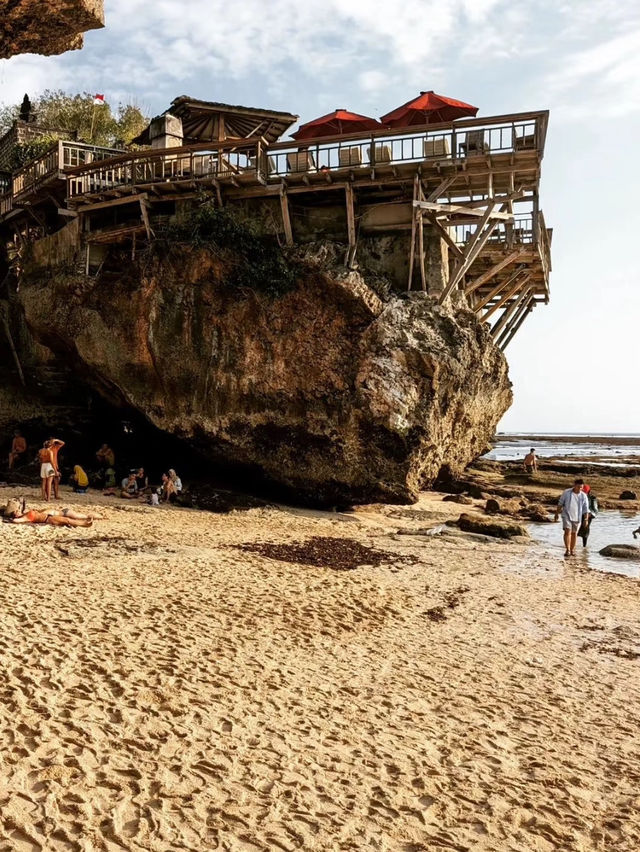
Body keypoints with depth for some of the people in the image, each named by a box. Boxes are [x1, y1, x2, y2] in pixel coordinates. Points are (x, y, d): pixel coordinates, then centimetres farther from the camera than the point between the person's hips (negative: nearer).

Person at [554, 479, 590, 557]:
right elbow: (560, 504, 3)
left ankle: (572, 550, 22)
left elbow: (586, 509, 2)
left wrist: (586, 519, -5)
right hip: (567, 516, -2)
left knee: (574, 533, 9)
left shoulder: (583, 496, -1)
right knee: (567, 532, -14)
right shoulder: (566, 493, -5)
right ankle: (567, 550, -16)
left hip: (577, 517, 2)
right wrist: (556, 514, 5)